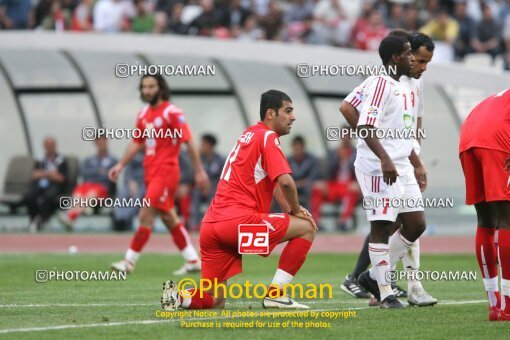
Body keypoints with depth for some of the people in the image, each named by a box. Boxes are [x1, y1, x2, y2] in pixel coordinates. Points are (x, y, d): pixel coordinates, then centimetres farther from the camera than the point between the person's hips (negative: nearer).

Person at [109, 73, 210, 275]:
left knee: (146, 216, -11)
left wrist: (199, 171, -13)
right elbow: (136, 143, 21)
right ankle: (193, 261, 19)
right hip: (151, 173, 8)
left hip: (166, 172, -8)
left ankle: (130, 261, -7)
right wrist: (121, 165, 13)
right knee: (169, 218, 11)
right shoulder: (144, 114, 12)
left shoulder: (172, 113, -10)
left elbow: (189, 142, -11)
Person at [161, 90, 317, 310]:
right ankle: (275, 294, -2)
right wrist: (296, 210, 2)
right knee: (306, 228, 4)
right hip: (240, 220, -9)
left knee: (214, 302, 14)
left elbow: (272, 182, 32)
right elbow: (285, 182, -16)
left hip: (210, 226, 9)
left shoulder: (249, 134, 24)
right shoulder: (267, 137, -3)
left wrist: (291, 209, 19)